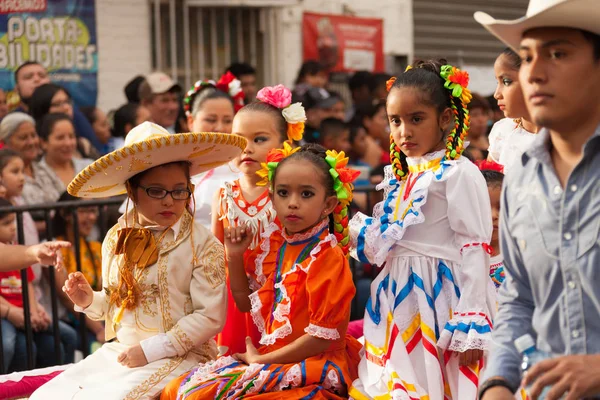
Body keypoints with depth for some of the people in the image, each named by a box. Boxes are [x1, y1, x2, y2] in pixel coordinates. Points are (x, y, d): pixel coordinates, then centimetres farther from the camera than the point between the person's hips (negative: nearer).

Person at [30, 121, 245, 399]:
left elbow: (210, 317, -14)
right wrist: (90, 301, -5)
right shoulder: (117, 239, 8)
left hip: (178, 356, -5)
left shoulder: (202, 245, -9)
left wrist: (150, 350, -17)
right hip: (118, 351, 6)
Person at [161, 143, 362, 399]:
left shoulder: (328, 257, -14)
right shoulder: (272, 245, 7)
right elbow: (246, 303, 20)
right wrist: (235, 256, 5)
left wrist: (261, 359, -11)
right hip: (268, 355, 7)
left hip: (314, 364, -7)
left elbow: (324, 336, -17)